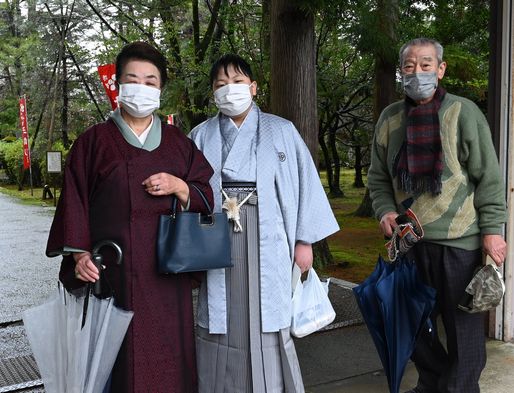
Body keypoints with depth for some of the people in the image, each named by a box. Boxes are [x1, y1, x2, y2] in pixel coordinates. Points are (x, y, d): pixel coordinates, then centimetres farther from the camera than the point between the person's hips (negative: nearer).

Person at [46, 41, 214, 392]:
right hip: (112, 268, -2)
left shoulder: (179, 143, 12)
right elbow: (75, 202, -1)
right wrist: (79, 254, -13)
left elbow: (205, 197, 11)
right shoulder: (94, 141, 4)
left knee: (167, 352, 5)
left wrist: (179, 186, -9)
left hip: (166, 270, 3)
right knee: (120, 353, 0)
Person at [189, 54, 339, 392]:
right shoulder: (201, 136, 9)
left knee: (267, 324, 4)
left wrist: (305, 240, 0)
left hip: (266, 243, -1)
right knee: (222, 325, 6)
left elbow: (304, 183, 4)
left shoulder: (281, 131, 5)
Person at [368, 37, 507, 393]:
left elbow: (489, 177, -5)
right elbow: (378, 177, 14)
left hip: (459, 240, -4)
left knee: (464, 324, 5)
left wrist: (492, 229, -9)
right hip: (410, 240, 4)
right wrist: (386, 210, -3)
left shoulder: (463, 112, -5)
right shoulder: (390, 118, 7)